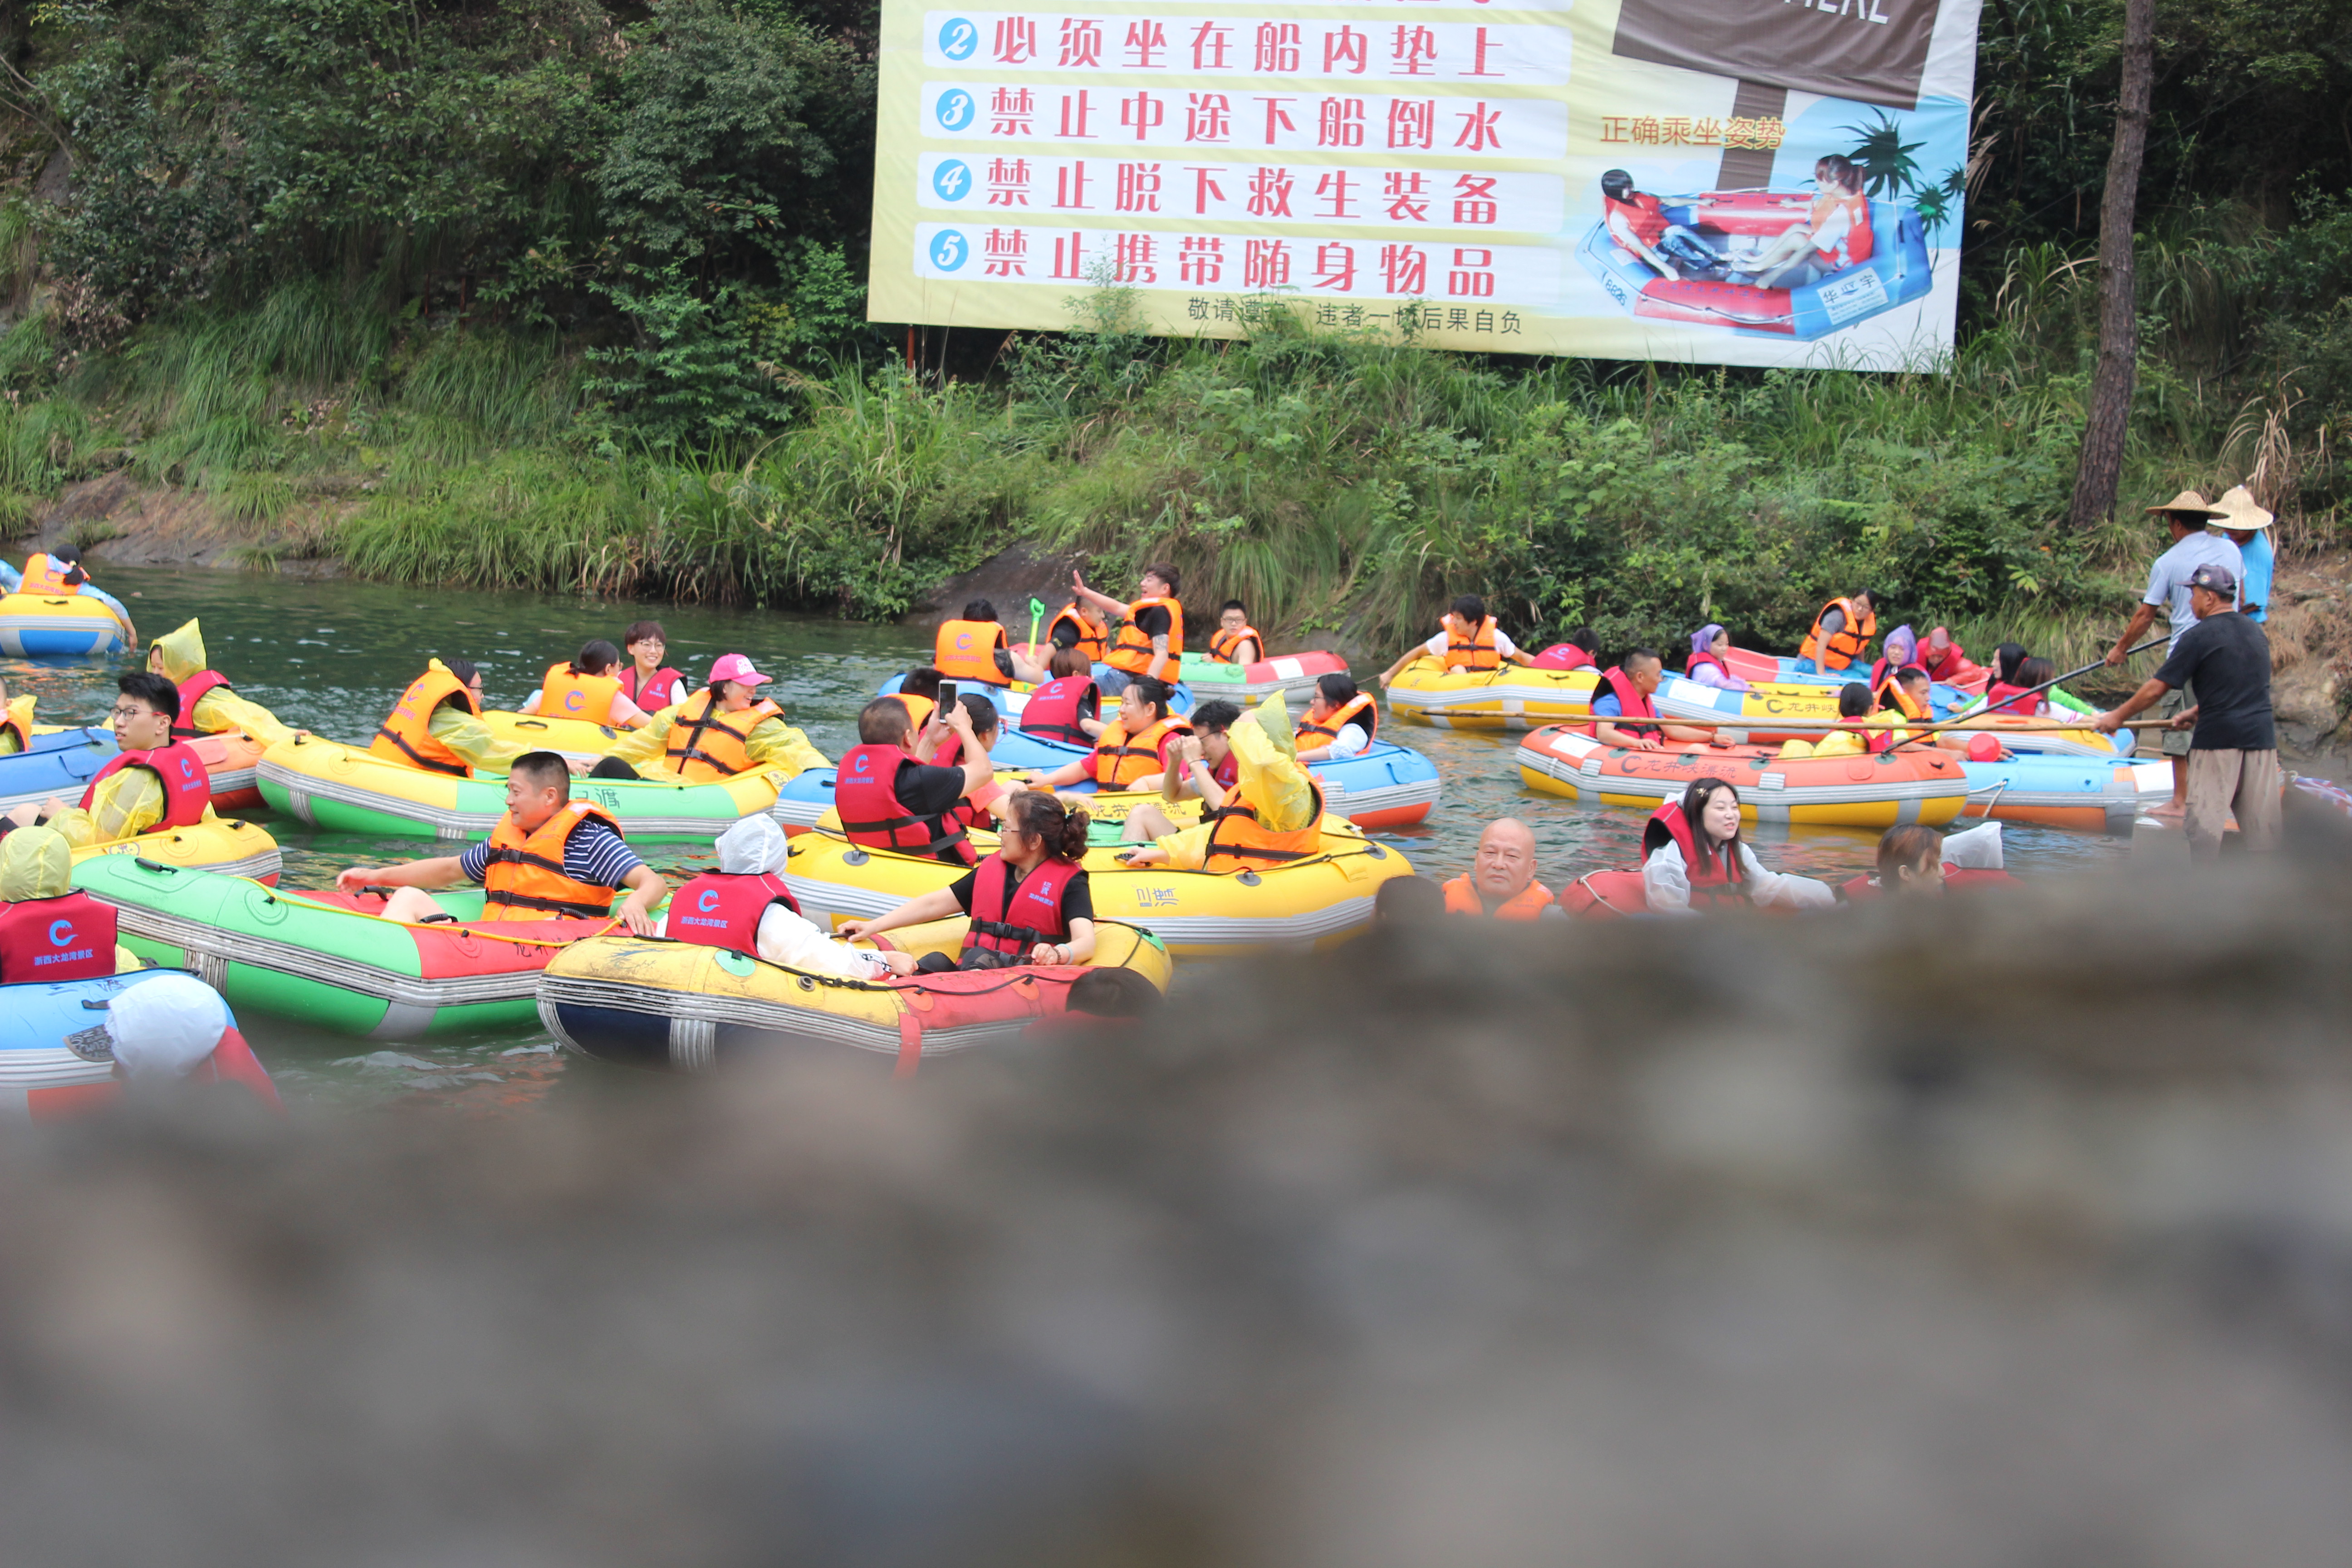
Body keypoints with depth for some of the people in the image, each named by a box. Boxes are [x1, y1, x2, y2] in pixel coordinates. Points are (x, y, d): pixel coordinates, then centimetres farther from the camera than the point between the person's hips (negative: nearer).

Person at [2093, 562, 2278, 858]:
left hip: (2218, 738, -6)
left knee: (2204, 821, 0)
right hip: (2262, 737, 6)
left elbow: (2156, 689, -4)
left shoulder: (2198, 637, -6)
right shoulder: (2257, 634, 14)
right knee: (2261, 821, 6)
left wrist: (2117, 717, 7)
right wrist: (2195, 713, 30)